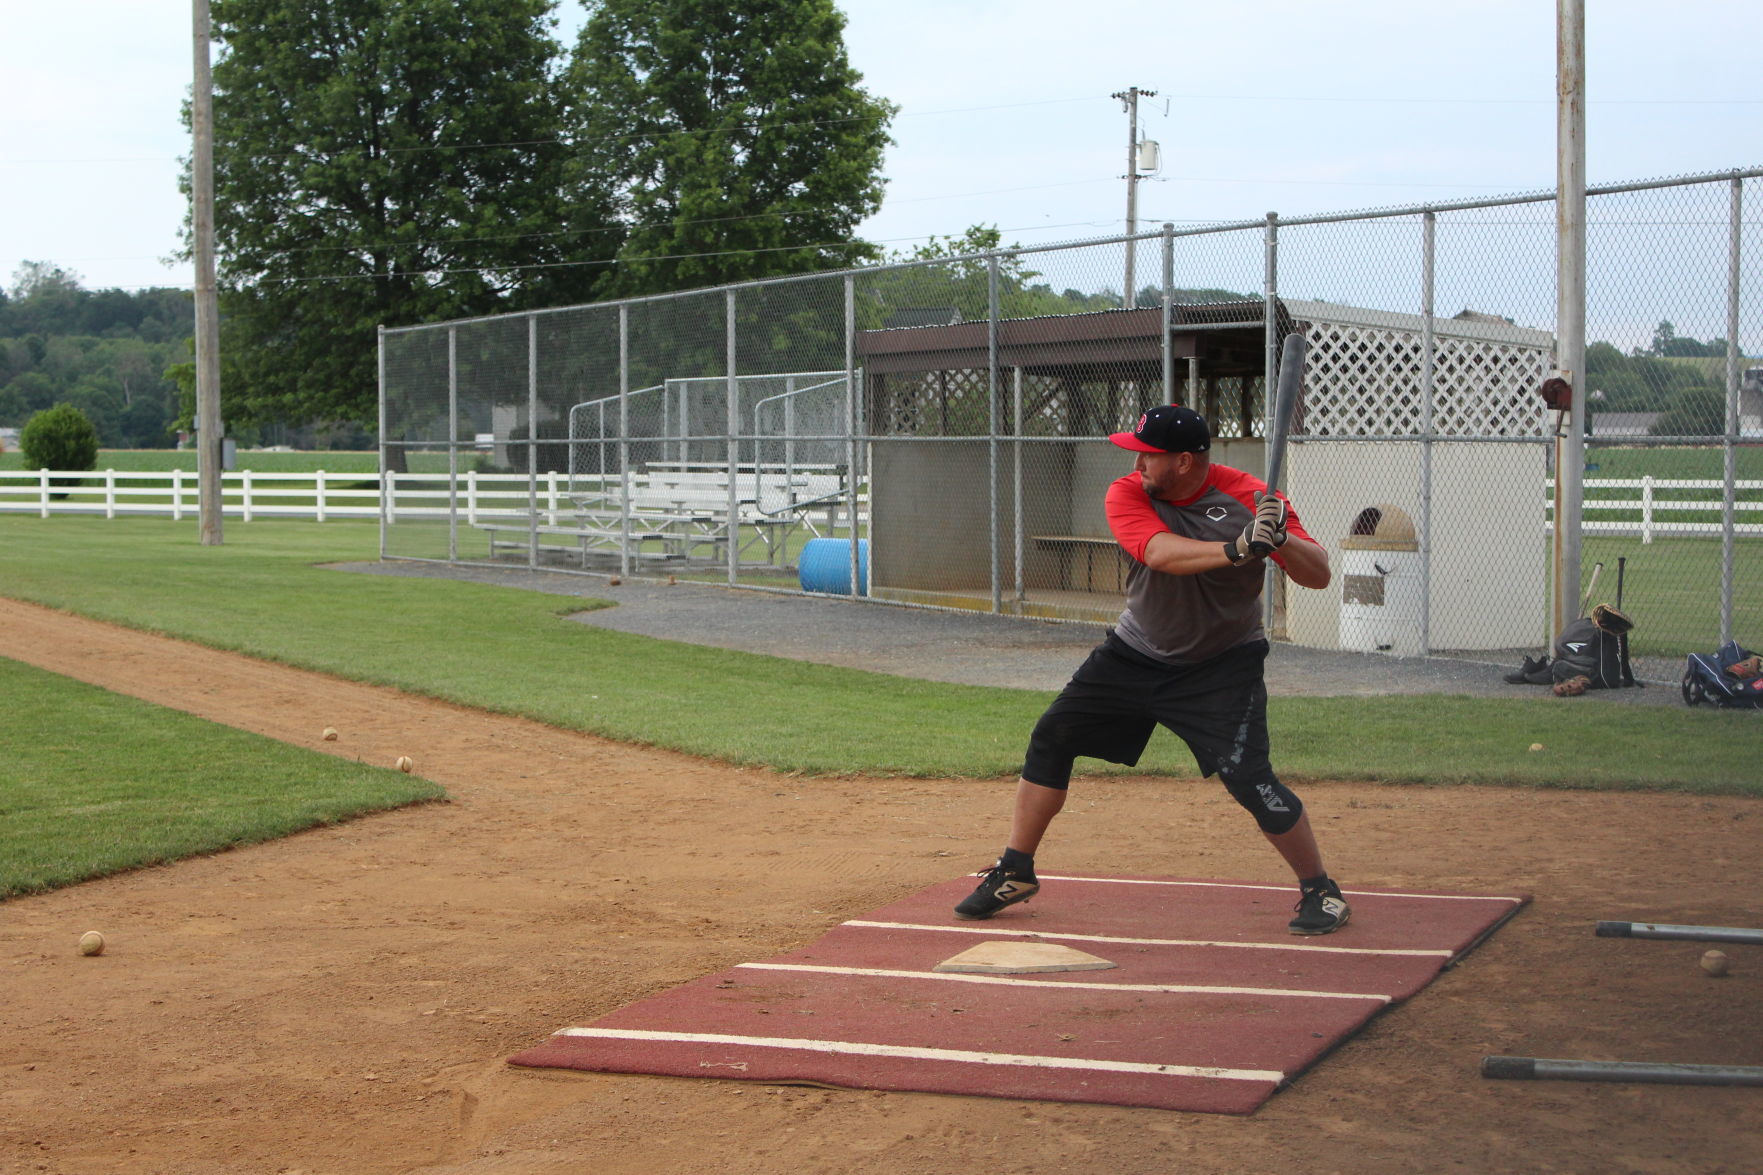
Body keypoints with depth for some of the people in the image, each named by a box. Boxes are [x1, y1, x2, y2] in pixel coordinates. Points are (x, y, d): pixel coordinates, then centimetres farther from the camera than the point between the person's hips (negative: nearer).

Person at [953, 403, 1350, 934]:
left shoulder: (1248, 498, -16)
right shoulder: (1127, 494, -13)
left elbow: (1319, 576, -18)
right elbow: (1161, 553, -33)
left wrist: (1282, 539, -39)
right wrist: (1235, 550, -49)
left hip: (1222, 666, -4)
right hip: (1136, 653, 4)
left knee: (1247, 776, -18)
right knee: (1051, 737, 1)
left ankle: (1321, 891, 2)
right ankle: (1015, 872, 17)